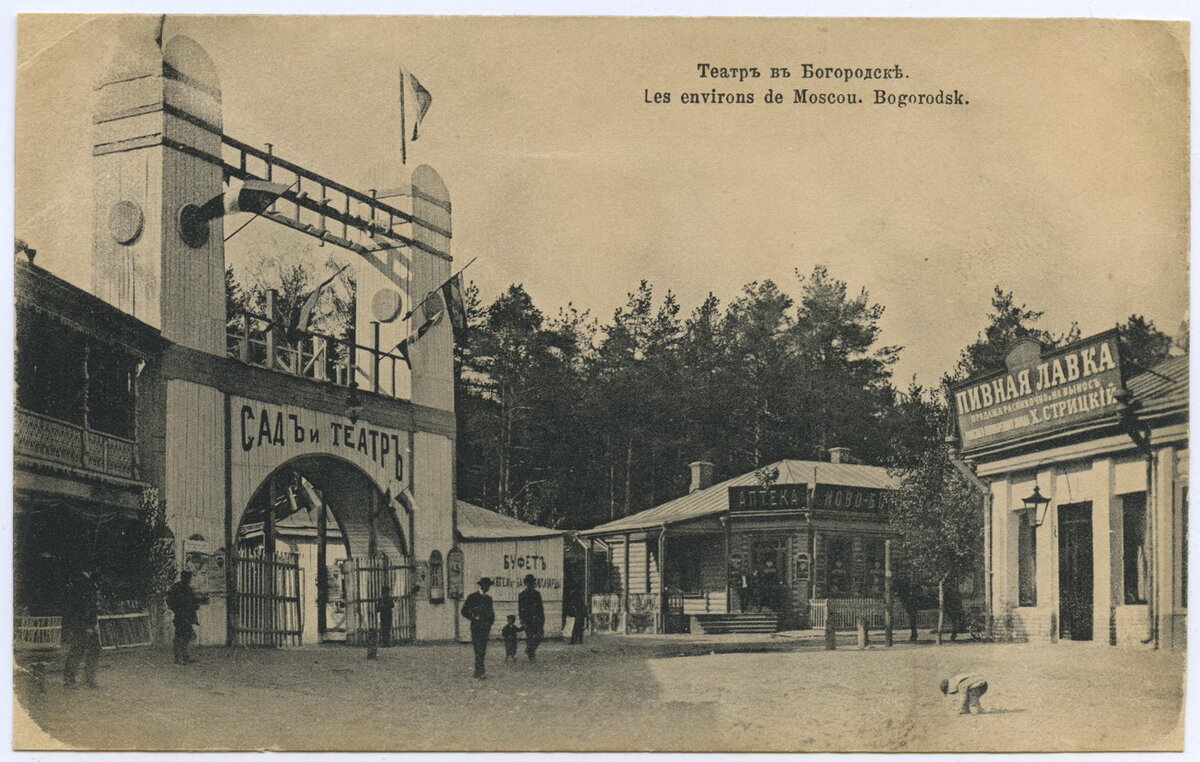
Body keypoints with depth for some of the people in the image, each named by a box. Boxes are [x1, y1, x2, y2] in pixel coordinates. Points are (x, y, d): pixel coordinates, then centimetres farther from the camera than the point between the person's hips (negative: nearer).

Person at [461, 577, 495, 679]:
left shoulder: (488, 598, 16)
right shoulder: (472, 597, 0)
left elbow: (492, 613, 26)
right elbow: (464, 611, 1)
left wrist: (490, 623, 11)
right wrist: (474, 618, -8)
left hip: (485, 628, 5)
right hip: (476, 628, -5)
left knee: (482, 651, 2)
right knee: (478, 650, -14)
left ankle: (478, 673, 8)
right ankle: (480, 671, -22)